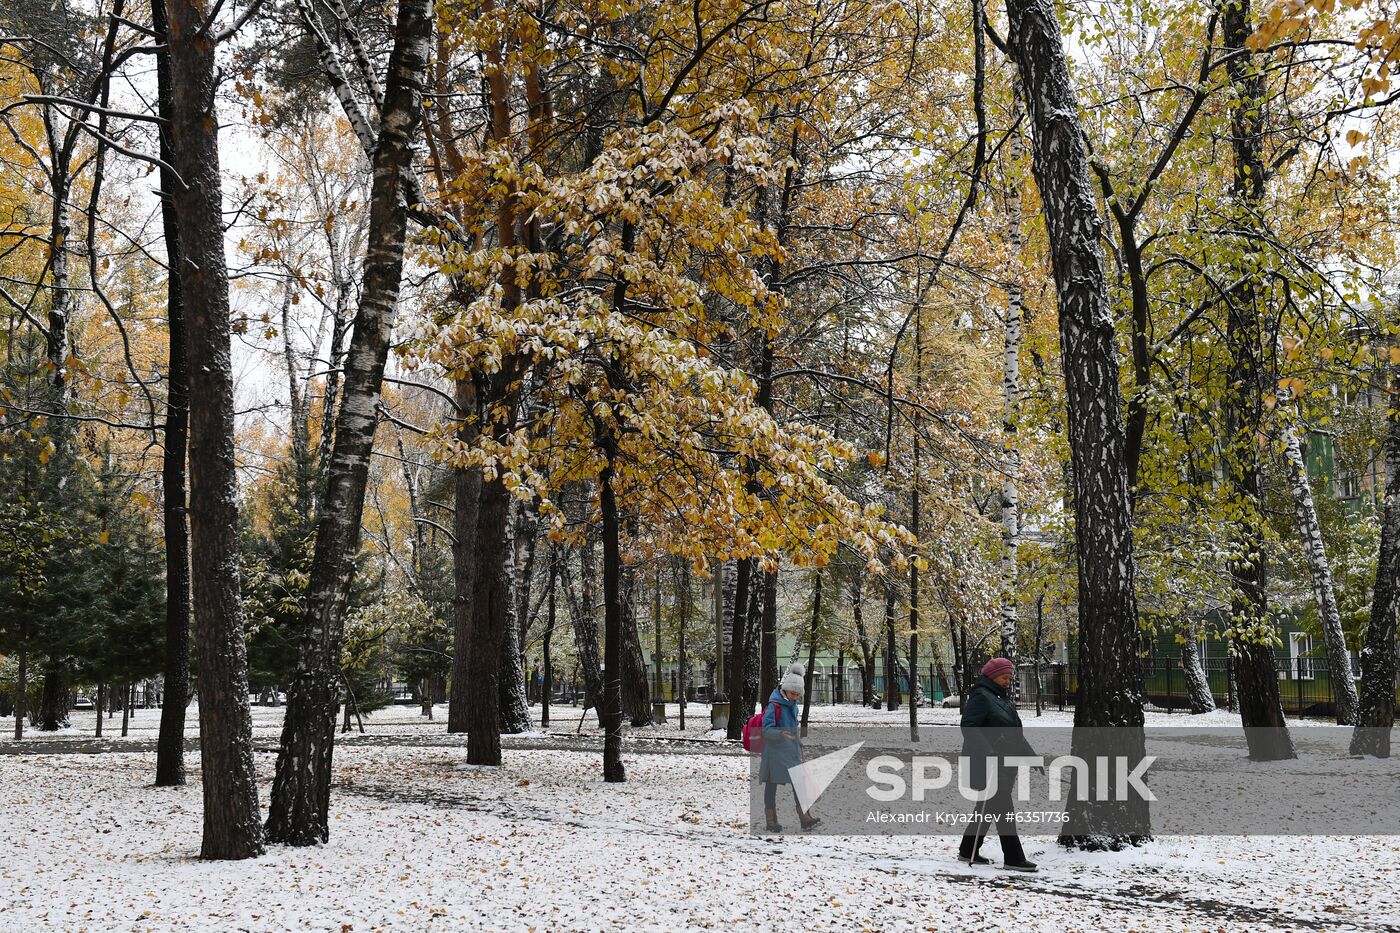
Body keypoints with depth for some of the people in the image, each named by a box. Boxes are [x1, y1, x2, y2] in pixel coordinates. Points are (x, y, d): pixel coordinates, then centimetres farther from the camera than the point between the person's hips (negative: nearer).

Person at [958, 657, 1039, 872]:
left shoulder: (1004, 699, 21)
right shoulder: (981, 697, -10)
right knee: (1003, 808, -10)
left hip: (1005, 764, 10)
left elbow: (1016, 734, 28)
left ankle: (968, 850, 22)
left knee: (988, 807, 13)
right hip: (985, 764, -10)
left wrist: (1031, 756, 24)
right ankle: (1014, 857, -8)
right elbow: (969, 727, -21)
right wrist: (987, 752, -32)